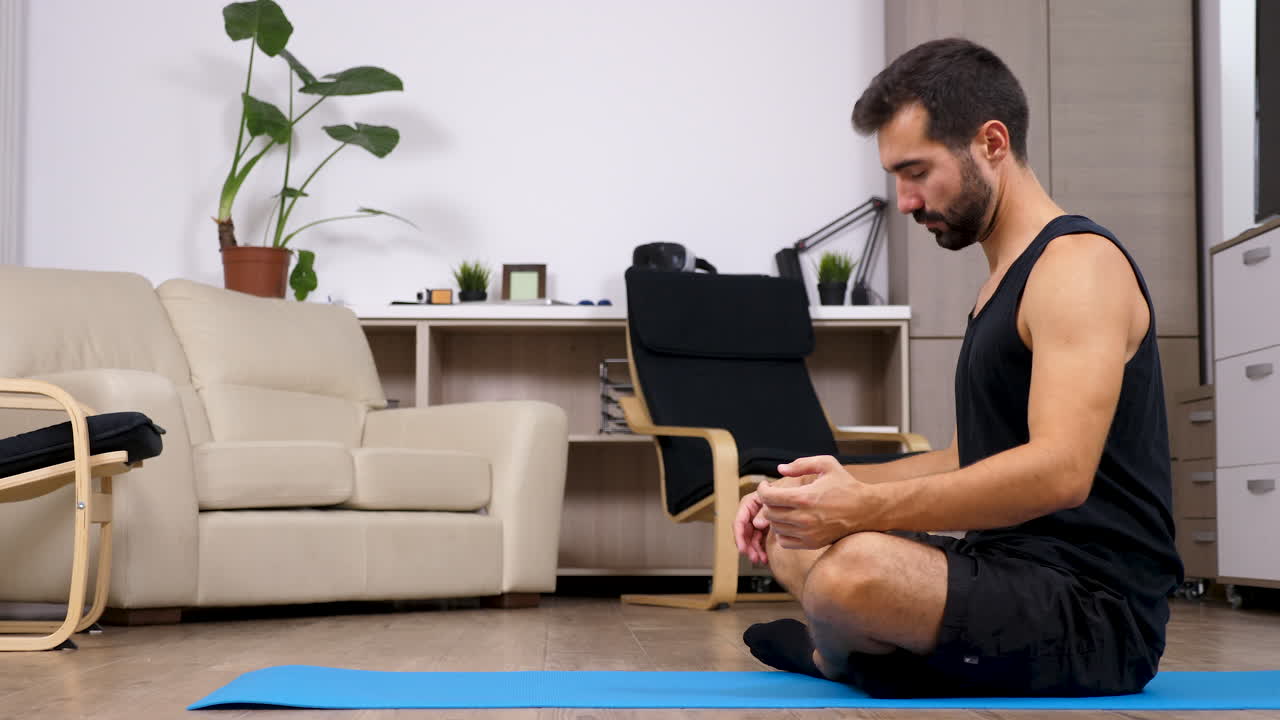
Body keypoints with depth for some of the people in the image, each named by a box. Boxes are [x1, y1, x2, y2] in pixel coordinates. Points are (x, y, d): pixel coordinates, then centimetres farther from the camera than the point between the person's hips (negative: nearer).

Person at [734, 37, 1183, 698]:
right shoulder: (1004, 279, 18)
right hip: (1007, 570, 10)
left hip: (1094, 611, -10)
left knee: (856, 568, -33)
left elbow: (1060, 471, -28)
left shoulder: (1077, 263, -14)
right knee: (782, 531, 18)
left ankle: (838, 657, 0)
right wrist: (837, 484, 6)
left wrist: (868, 507, -32)